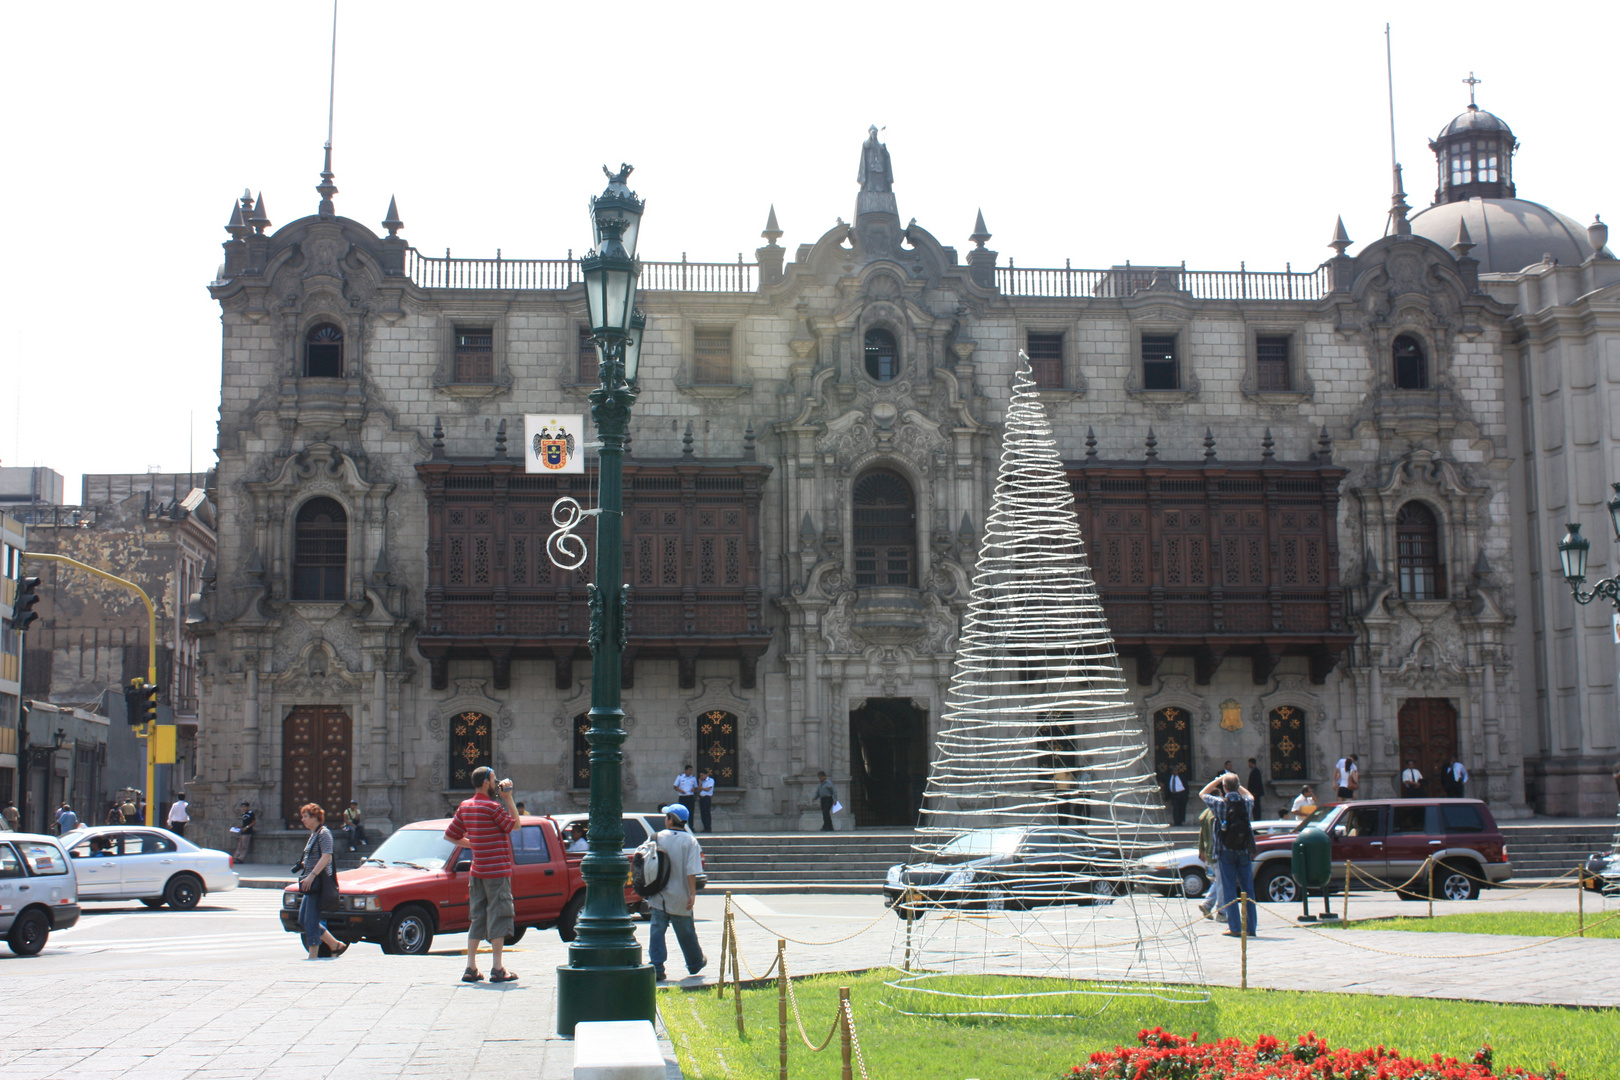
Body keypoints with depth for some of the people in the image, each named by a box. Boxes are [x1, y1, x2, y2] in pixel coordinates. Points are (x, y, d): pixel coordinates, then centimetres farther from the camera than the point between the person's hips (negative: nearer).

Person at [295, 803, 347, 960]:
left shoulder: (324, 833, -11)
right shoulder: (313, 834, 18)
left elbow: (326, 857, -21)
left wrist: (311, 876, -27)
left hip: (319, 882, -10)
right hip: (312, 883, 10)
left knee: (310, 920, -8)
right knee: (303, 919, 11)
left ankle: (313, 955, -3)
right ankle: (336, 945, 16)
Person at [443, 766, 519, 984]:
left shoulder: (464, 807, 7)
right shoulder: (492, 807, -15)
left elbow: (450, 836, 11)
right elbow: (515, 825, -5)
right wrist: (508, 798, -2)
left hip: (477, 871, 7)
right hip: (497, 870, -7)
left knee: (477, 918, 11)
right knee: (498, 917, -2)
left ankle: (471, 968, 11)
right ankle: (497, 969, -2)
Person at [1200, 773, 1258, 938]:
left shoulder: (1219, 803, -11)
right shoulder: (1247, 802, -2)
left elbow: (1202, 793, 8)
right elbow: (1250, 795, 24)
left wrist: (1218, 780, 11)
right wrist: (1236, 784, 19)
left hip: (1226, 852, -2)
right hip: (1245, 852, 2)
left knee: (1229, 890, 1)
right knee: (1248, 889, 8)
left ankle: (1235, 928, -3)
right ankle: (1251, 926, 8)